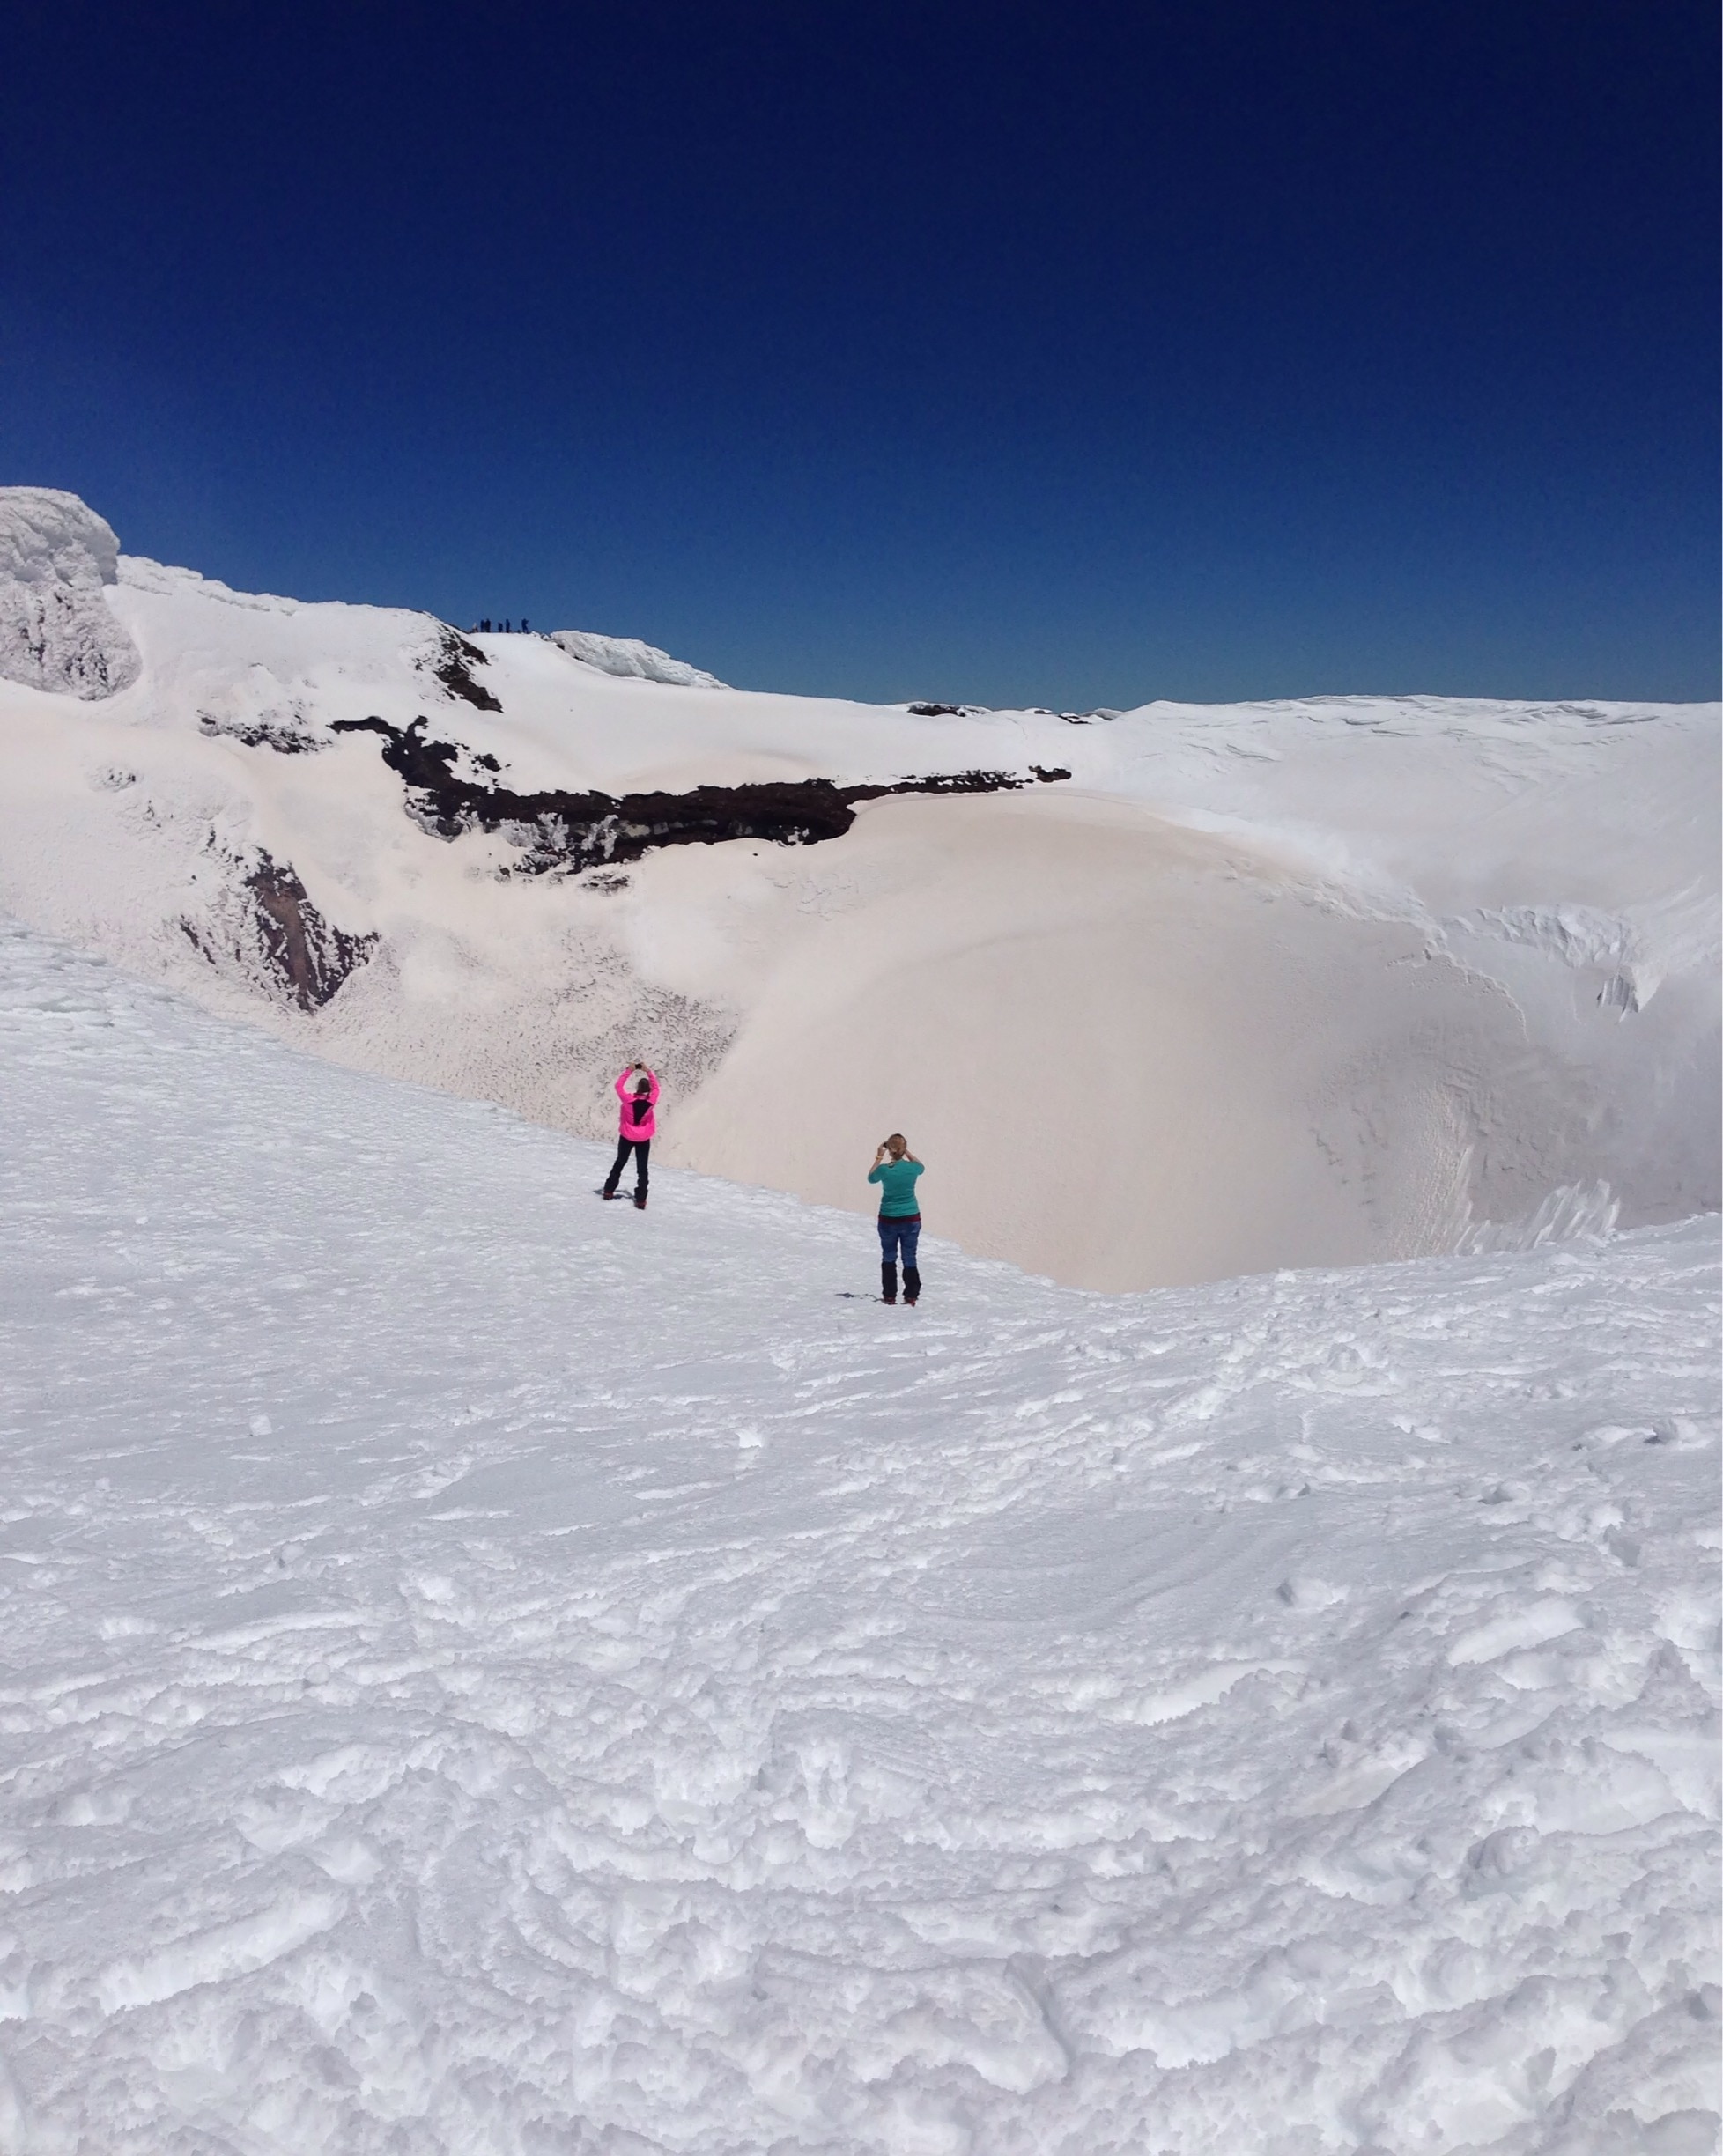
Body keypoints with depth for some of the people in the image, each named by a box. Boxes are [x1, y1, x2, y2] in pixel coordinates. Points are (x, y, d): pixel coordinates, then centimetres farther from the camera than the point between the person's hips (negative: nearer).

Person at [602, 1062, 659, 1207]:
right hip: (644, 1139, 0)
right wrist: (648, 1072, 3)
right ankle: (641, 1200, 0)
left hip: (627, 1137, 0)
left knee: (619, 1163, 20)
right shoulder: (651, 1101, -21)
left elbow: (619, 1086, -8)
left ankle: (609, 1191, 24)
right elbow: (655, 1087, -1)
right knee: (642, 1169, 5)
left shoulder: (628, 1099, -25)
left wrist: (629, 1071, -4)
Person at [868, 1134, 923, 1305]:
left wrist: (878, 1158, 12)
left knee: (888, 1259, 12)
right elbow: (920, 1167, 17)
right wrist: (907, 1153, 15)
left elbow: (871, 1178, 9)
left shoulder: (884, 1169, -14)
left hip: (888, 1220, -1)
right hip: (911, 1219, 1)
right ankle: (911, 1297, 6)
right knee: (909, 1259, 6)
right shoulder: (912, 1168, -10)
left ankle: (889, 1296, 15)